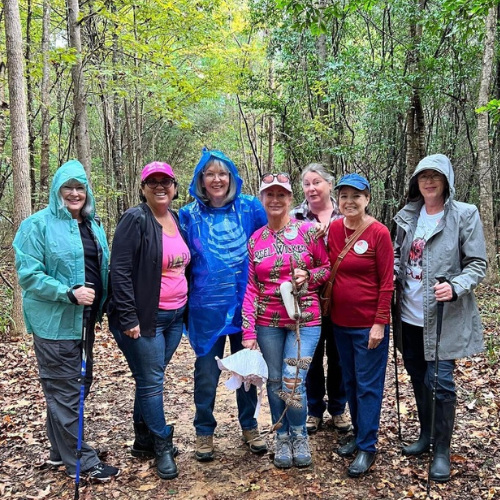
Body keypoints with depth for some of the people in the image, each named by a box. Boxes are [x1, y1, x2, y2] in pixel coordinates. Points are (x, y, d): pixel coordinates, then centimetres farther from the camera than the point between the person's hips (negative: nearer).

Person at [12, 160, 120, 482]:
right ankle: (82, 461, 13)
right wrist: (70, 293, -24)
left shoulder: (93, 225, 11)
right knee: (65, 391, 1)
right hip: (55, 322, -7)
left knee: (80, 386, 16)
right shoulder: (39, 225, -9)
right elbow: (28, 275, -15)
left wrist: (101, 304, 7)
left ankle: (62, 450, 34)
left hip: (85, 320, 8)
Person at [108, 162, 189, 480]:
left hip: (175, 316, 7)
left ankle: (144, 441, 31)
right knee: (152, 382, 4)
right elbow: (120, 271, -16)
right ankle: (162, 445, 20)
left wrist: (185, 309, 15)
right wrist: (128, 318, -18)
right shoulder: (136, 220, -12)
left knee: (150, 379, 16)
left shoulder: (178, 219, 9)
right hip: (144, 318, -6)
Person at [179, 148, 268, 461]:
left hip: (245, 303, 1)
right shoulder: (189, 216, -1)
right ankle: (204, 432, 28)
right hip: (207, 306, -1)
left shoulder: (250, 208, -2)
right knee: (207, 372, 9)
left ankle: (250, 426, 34)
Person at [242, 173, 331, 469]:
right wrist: (249, 332, -2)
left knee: (293, 384, -8)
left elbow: (328, 267, 6)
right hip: (268, 323, 3)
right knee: (275, 383, 11)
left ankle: (299, 436, 21)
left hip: (305, 320, -2)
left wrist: (309, 276, -16)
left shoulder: (309, 231, -4)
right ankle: (282, 437, 33)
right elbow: (251, 288, 3)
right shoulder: (255, 240, 4)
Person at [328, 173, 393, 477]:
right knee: (350, 381, 17)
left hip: (369, 324, -5)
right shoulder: (334, 229, 2)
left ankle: (367, 447, 19)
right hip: (340, 323, 6)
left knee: (368, 385, 5)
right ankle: (359, 434, 35)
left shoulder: (379, 233, -12)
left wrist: (380, 323, -14)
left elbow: (387, 282, -12)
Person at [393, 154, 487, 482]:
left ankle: (442, 451, 17)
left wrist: (454, 287, -25)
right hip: (410, 315, 5)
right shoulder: (407, 216, 7)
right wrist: (391, 276, -2)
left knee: (439, 382, -3)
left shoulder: (465, 214, -7)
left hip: (445, 316, -5)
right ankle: (426, 436, 36)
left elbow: (478, 265, -8)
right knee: (418, 377, 16)